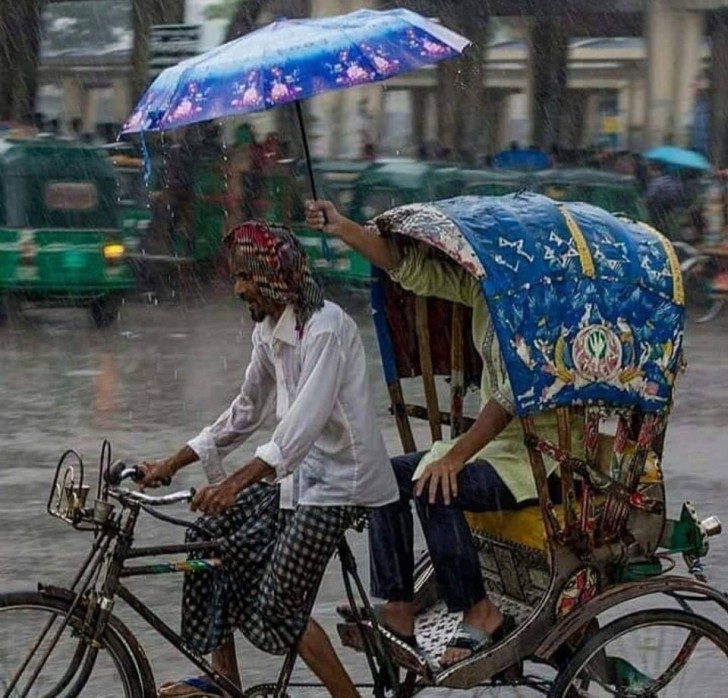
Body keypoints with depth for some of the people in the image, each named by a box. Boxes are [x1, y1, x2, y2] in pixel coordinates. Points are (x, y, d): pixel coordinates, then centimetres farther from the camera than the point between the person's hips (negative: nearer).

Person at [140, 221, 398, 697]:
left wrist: (236, 483, -41)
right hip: (300, 474, 9)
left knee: (275, 613, -11)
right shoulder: (269, 330, 8)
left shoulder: (325, 327, -21)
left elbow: (307, 418, -32)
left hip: (338, 481, -9)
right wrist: (172, 464, 12)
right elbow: (248, 411, 17)